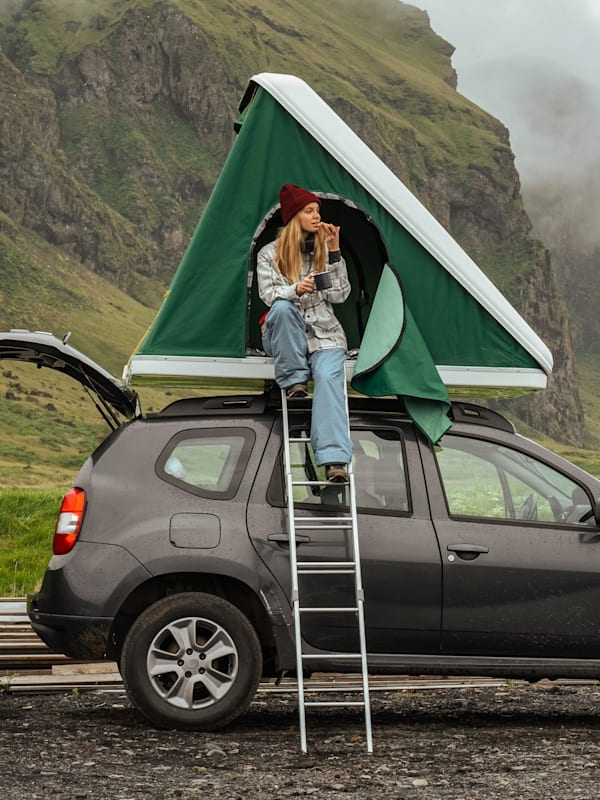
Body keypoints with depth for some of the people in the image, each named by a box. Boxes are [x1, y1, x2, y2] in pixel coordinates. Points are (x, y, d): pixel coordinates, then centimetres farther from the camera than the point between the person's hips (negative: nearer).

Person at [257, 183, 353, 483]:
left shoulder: (324, 249, 8)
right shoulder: (270, 254, 2)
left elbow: (340, 295, 0)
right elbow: (268, 294, -9)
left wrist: (334, 252, -8)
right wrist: (296, 289, -29)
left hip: (323, 332, 1)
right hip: (284, 335, -1)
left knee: (328, 376, -30)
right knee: (283, 307, -36)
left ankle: (335, 458, -46)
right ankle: (293, 379, -21)